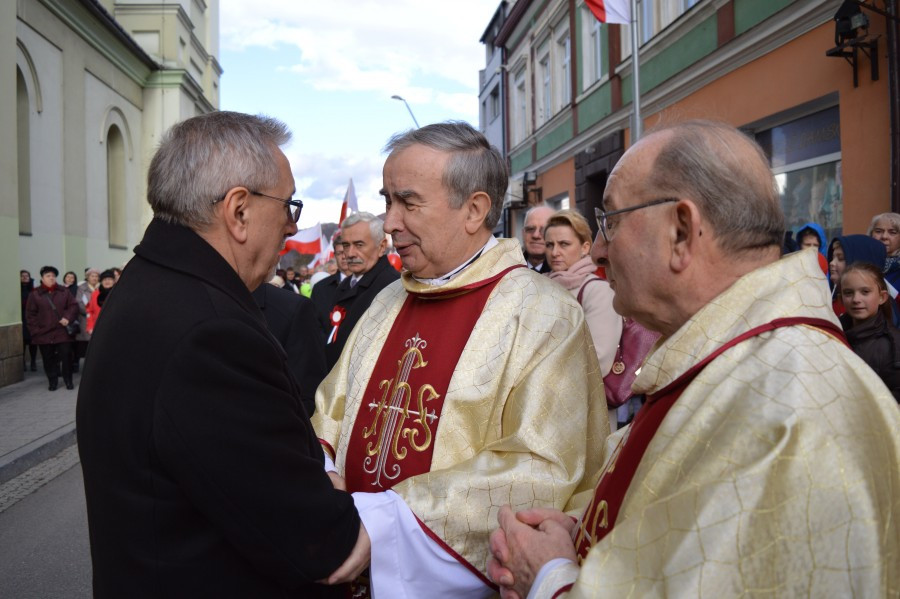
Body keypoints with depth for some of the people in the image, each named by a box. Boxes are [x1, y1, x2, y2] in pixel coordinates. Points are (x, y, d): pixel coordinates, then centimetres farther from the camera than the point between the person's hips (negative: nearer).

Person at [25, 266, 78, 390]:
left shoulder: (64, 292, 6)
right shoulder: (35, 294, 2)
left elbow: (74, 306, 5)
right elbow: (30, 314, 2)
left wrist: (68, 317, -12)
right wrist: (35, 330, -5)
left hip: (62, 332, 0)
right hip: (44, 333, 0)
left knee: (66, 356, 0)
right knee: (48, 358, 5)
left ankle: (68, 380, 12)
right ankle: (52, 381, 16)